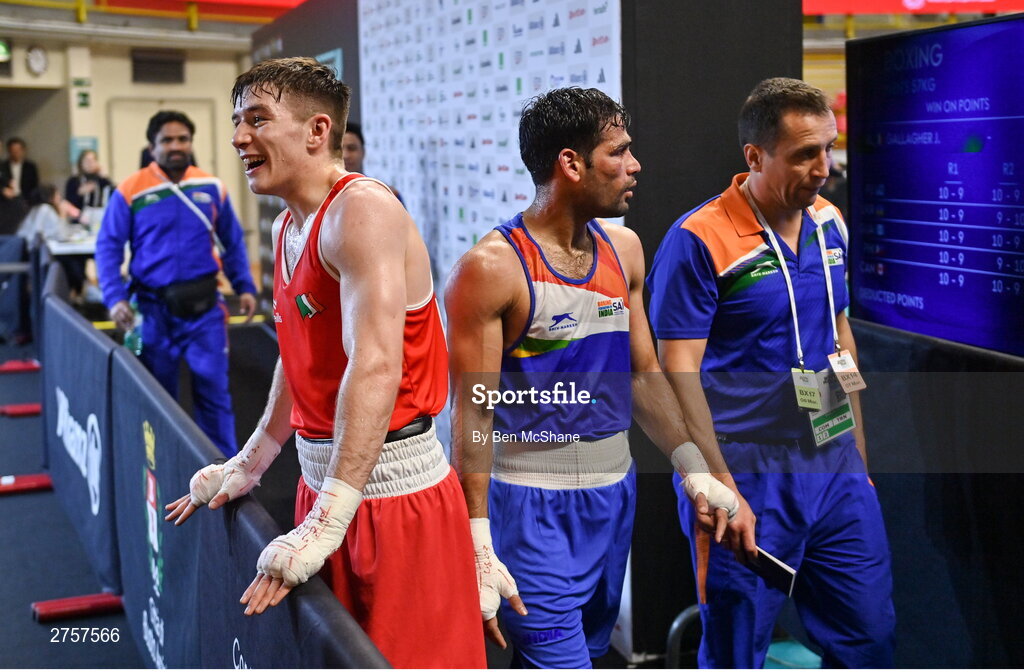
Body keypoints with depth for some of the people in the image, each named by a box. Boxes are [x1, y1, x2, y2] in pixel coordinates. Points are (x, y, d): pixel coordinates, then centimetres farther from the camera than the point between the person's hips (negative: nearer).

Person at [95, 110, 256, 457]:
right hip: (154, 307, -1)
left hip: (204, 305, 1)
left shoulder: (212, 188, 3)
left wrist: (245, 287, 3)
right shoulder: (130, 191, -5)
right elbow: (108, 246, -4)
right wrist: (115, 298, -15)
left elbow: (233, 242, 11)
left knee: (213, 388, 2)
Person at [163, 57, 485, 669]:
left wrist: (327, 521, -31)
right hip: (323, 487, 9)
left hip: (395, 490, -9)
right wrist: (248, 465, 26)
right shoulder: (288, 227, 12)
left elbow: (375, 368, -28)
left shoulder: (362, 210, -17)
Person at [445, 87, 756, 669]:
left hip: (615, 495, 7)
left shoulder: (624, 249, 7)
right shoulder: (493, 267, -15)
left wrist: (703, 476, 6)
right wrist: (479, 550, -18)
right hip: (533, 507, -7)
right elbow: (472, 413, -15)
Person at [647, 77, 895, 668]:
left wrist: (859, 454, 17)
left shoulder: (829, 224, 7)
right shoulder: (698, 241, -14)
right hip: (746, 478, -6)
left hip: (835, 469, 6)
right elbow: (680, 372, -15)